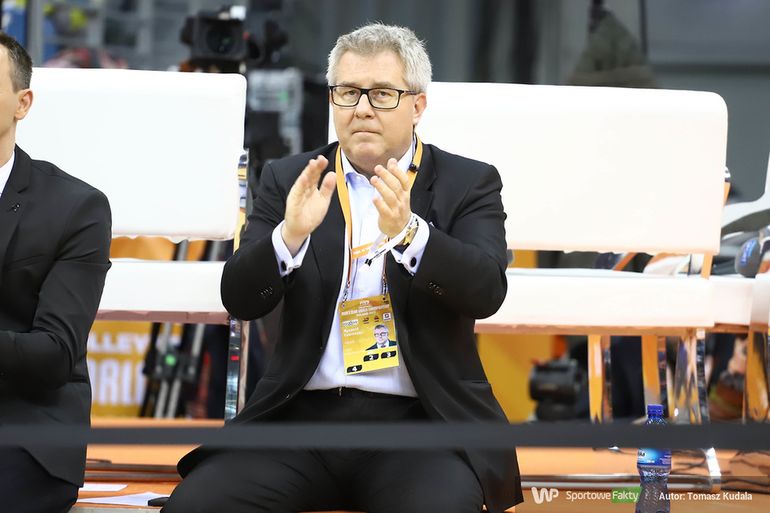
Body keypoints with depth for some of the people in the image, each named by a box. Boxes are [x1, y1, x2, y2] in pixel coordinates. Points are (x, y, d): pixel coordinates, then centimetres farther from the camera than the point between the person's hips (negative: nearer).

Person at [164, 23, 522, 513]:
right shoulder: (290, 180, 11)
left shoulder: (468, 184, 6)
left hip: (419, 422, -2)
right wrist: (290, 234, -17)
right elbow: (240, 298, 2)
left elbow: (487, 291, -10)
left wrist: (407, 231, -26)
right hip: (302, 417, 2)